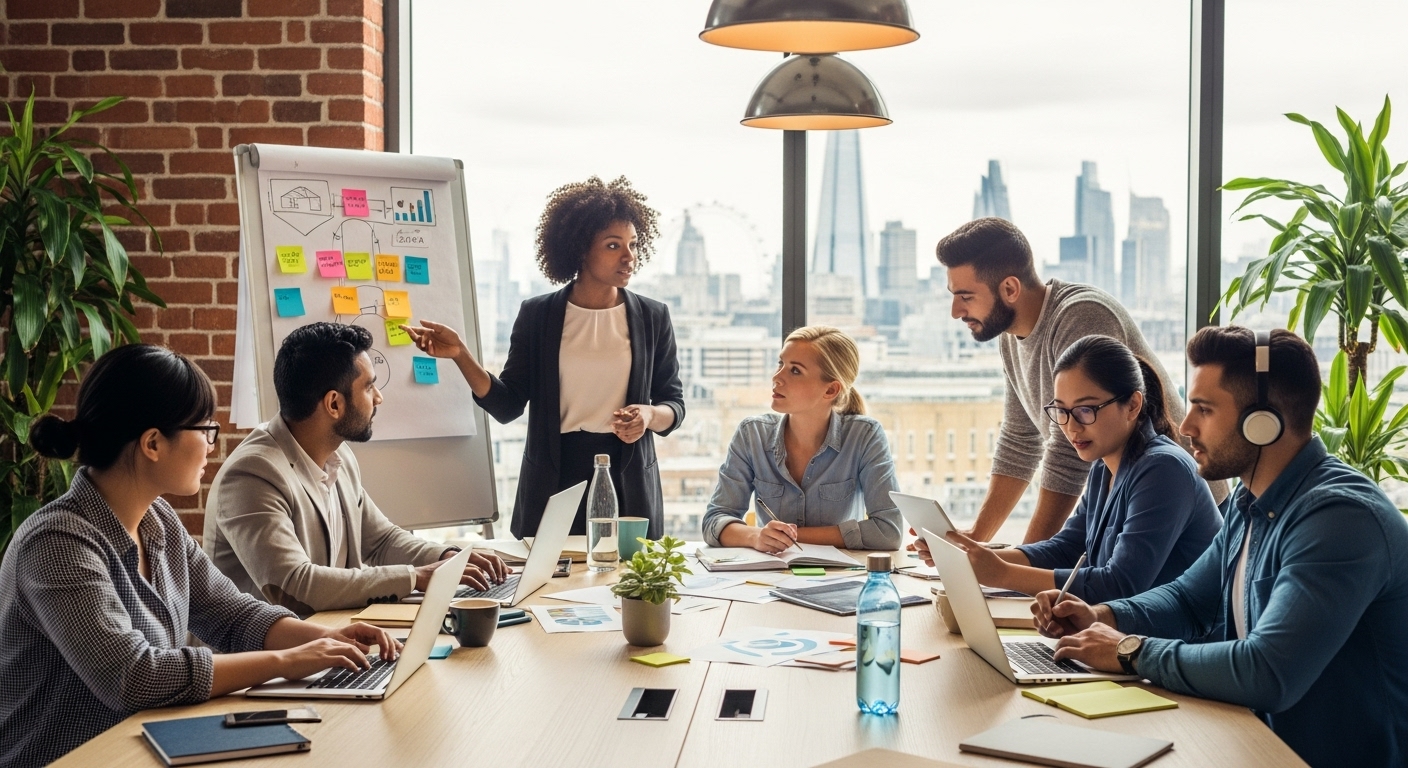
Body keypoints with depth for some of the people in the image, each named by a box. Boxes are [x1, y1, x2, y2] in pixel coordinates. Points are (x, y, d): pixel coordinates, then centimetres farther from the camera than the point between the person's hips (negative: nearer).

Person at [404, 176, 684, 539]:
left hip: (628, 484, 1)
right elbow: (507, 405, -1)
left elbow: (674, 403, 6)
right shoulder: (537, 316, 1)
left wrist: (649, 415, -16)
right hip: (552, 482, 0)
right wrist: (461, 355, -13)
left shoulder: (652, 318, 2)